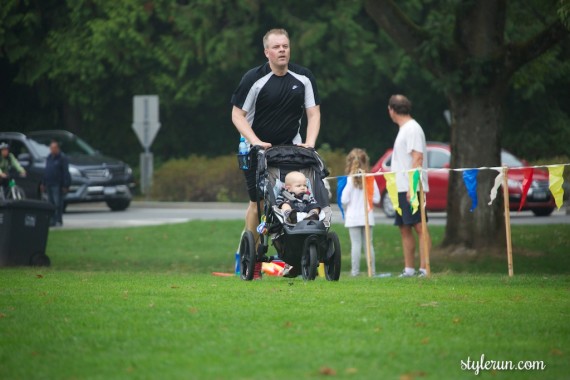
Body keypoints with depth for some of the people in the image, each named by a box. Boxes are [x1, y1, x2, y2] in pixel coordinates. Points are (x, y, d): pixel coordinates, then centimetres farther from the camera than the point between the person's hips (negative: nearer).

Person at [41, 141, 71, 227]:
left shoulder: (62, 158, -6)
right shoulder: (49, 157, 18)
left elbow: (65, 172, -10)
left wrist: (65, 185, -15)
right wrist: (43, 183, 19)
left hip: (57, 185, -8)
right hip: (49, 184, 8)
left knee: (58, 203, -8)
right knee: (51, 203, 7)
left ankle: (58, 221, -5)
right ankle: (52, 221, 10)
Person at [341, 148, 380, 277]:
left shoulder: (350, 179, -9)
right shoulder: (371, 179, -1)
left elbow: (344, 199, -10)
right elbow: (376, 199, 1)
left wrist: (345, 208, 11)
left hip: (353, 217, -3)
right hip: (367, 216, 3)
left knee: (356, 244, -1)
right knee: (368, 244, 8)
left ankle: (355, 270, -2)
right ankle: (372, 270, 8)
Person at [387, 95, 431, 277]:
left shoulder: (412, 129, -10)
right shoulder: (403, 129, 19)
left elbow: (418, 158, -18)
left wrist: (412, 186, -24)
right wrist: (398, 187, 17)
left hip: (411, 188, -10)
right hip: (401, 188, 10)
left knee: (419, 227, -11)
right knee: (405, 228, 10)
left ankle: (424, 268, -13)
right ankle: (409, 269, 13)